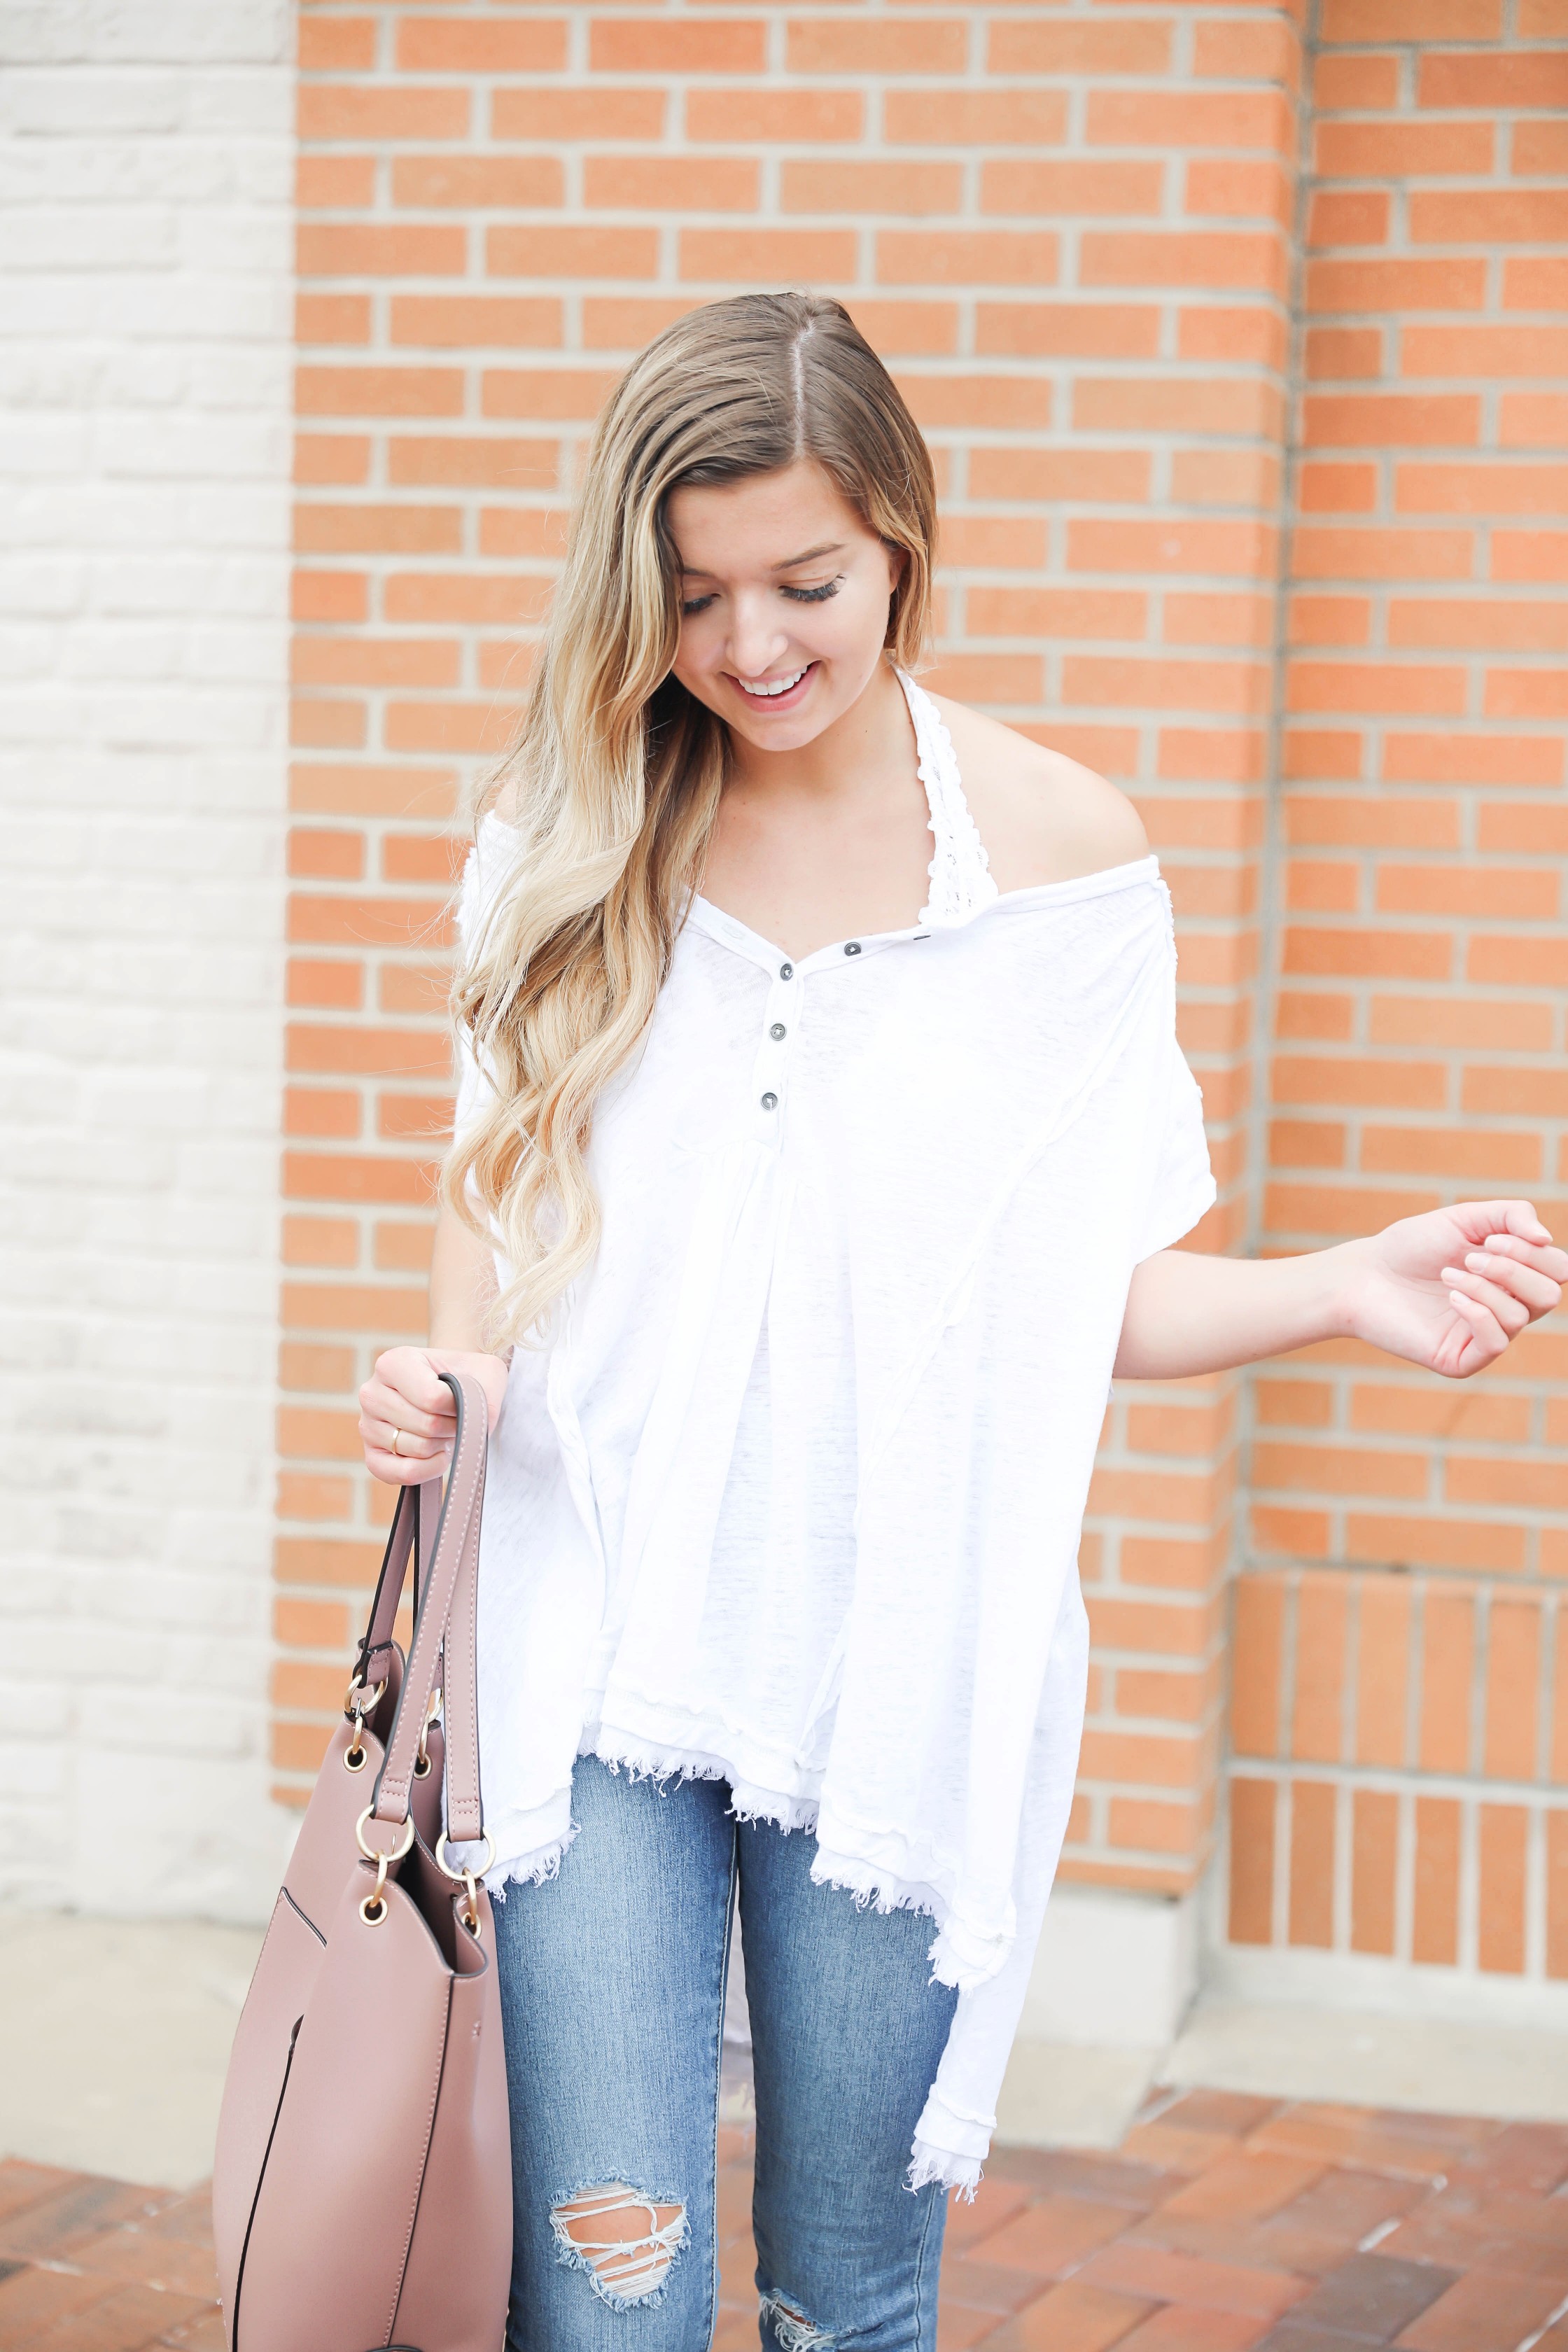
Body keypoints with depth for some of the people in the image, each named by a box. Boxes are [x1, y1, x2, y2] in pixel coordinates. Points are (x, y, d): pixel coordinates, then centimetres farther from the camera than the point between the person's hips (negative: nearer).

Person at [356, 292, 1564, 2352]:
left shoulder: (1058, 848, -2)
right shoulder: (569, 837, 1)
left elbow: (1097, 1294, 2)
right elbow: (500, 1190, 10)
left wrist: (1342, 1292, -15)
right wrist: (444, 1378, -10)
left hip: (905, 1660, 0)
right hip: (595, 1643, 0)